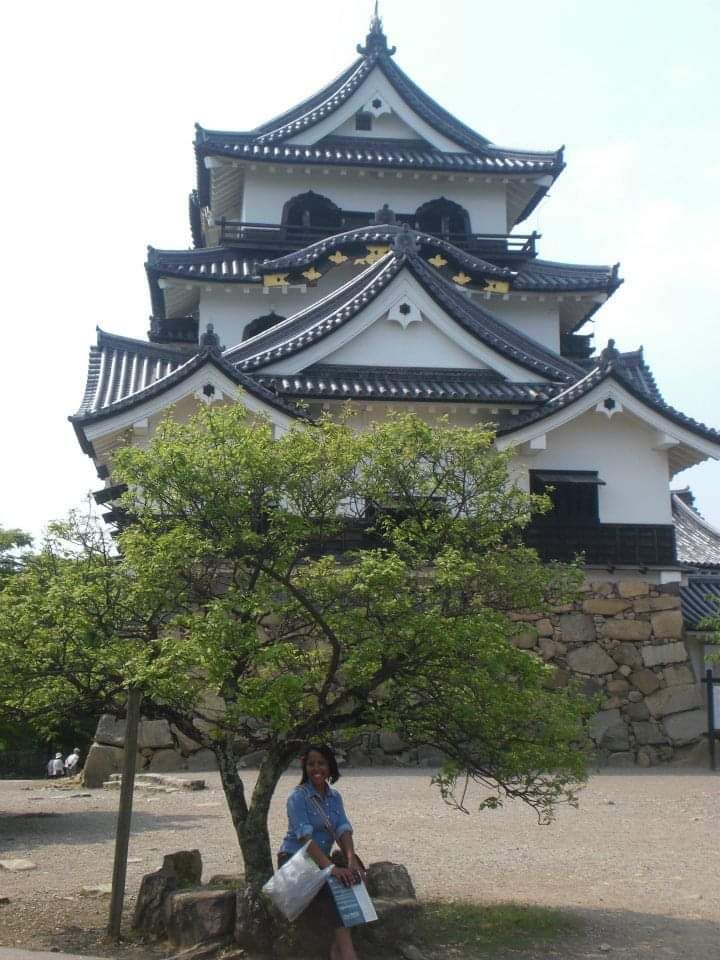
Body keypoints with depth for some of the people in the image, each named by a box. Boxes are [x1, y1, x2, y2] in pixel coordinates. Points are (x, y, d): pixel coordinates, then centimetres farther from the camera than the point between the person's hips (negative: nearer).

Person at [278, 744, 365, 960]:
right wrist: (331, 867, -36)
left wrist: (351, 859, -27)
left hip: (321, 858, 6)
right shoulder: (298, 796, -14)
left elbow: (343, 829, -7)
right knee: (326, 886, -32)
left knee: (353, 872, -22)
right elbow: (305, 837, -25)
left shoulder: (334, 796, 6)